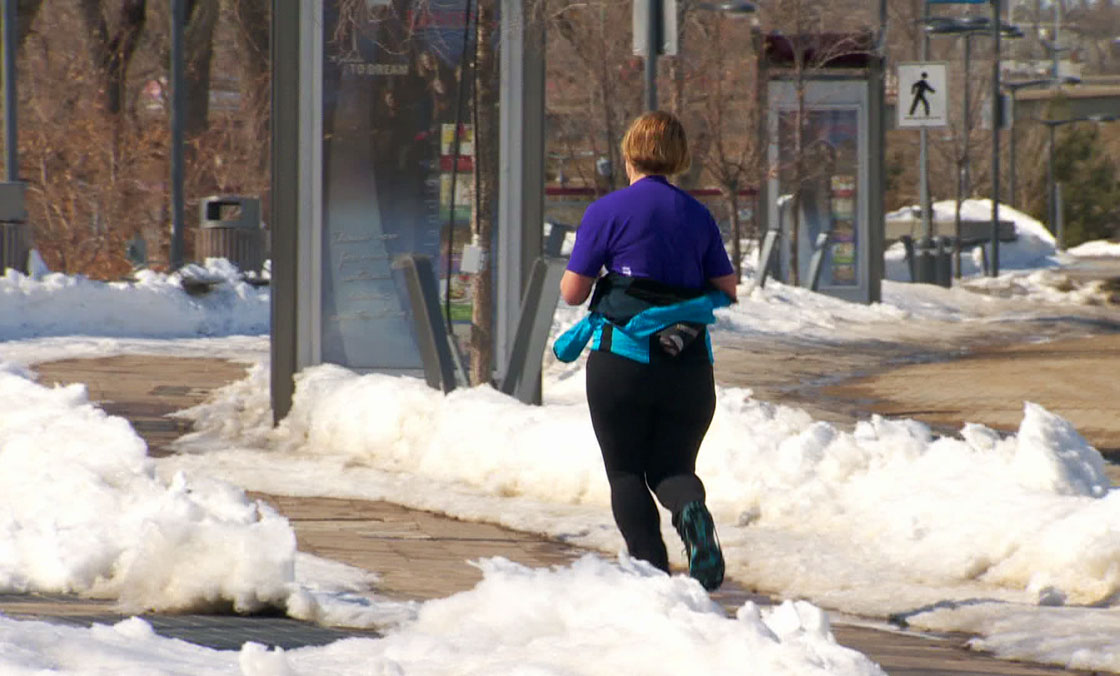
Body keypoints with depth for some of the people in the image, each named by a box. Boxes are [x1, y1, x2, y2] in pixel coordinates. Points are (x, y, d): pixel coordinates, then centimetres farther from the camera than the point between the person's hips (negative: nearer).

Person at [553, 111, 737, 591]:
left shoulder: (607, 212, -4)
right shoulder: (697, 215, 8)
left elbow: (572, 291, -3)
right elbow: (727, 291, 9)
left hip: (621, 362, -3)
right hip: (689, 364, 3)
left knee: (626, 472, 7)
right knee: (671, 467, 13)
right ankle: (690, 508, -23)